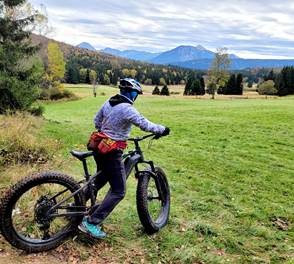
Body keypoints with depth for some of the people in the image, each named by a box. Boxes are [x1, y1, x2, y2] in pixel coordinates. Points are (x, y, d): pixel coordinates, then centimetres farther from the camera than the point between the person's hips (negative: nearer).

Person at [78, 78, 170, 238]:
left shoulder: (108, 103, 7)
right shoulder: (128, 109, -19)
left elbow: (96, 120, 17)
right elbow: (145, 125, -18)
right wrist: (163, 130, -2)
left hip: (99, 148, 9)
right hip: (112, 153, -9)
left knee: (100, 180, 31)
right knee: (118, 191, 0)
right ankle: (91, 223, -2)